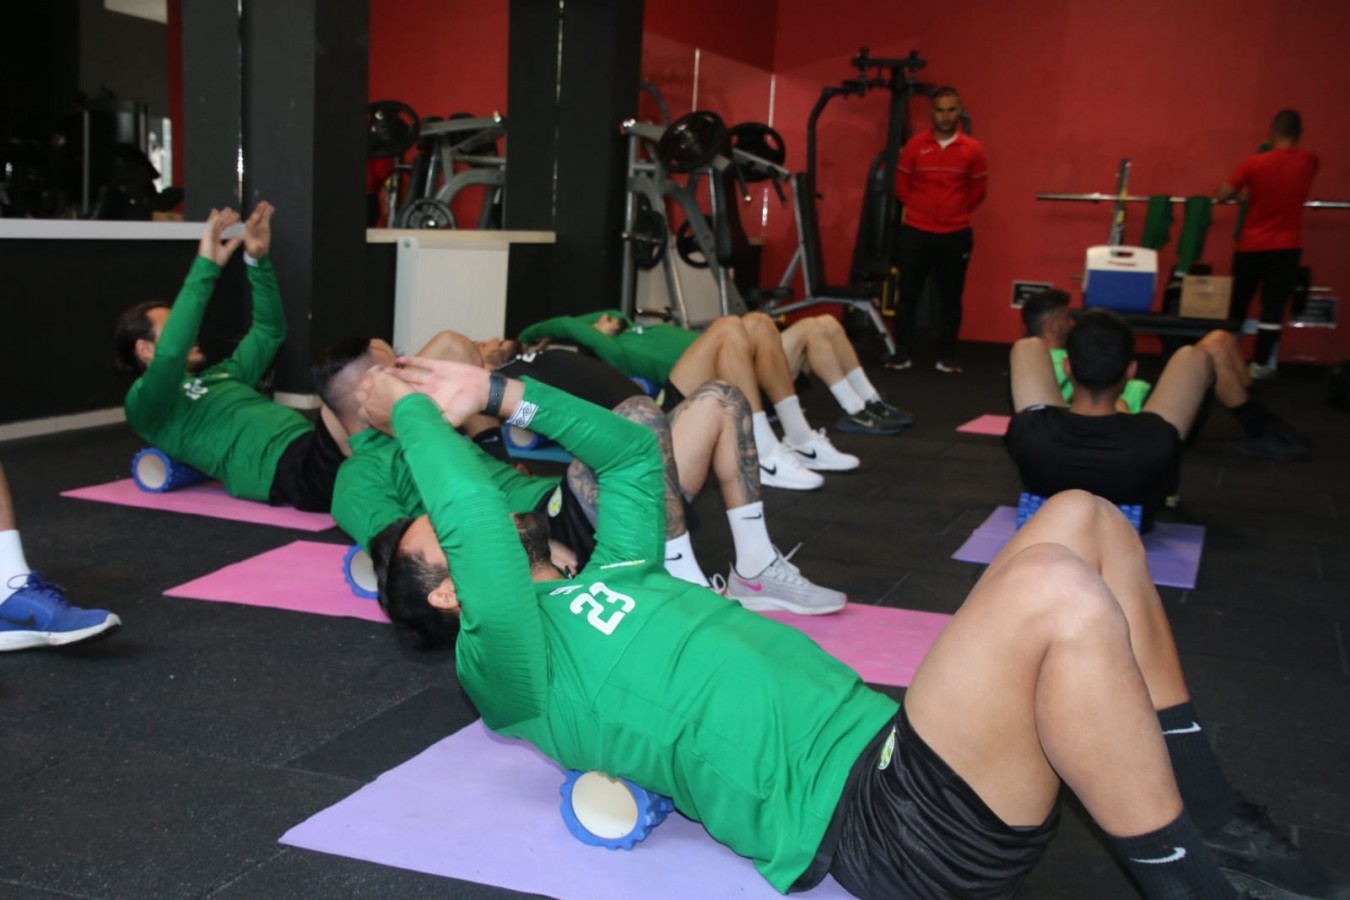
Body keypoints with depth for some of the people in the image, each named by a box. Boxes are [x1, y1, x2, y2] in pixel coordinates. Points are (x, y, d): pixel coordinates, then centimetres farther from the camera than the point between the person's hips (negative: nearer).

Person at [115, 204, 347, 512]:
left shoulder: (219, 376, 32)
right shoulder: (146, 402, 7)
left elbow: (269, 332, 38)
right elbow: (170, 355, -14)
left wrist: (258, 260, 23)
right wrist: (205, 267, -14)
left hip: (314, 449, 9)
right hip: (298, 470, -9)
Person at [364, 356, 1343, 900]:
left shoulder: (608, 575, 25)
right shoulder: (511, 665, -1)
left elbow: (631, 450, 32)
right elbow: (478, 514, -17)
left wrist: (497, 392, 30)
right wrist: (412, 412, -1)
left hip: (889, 736, 10)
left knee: (1080, 517, 0)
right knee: (1057, 592, -30)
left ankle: (1209, 813, 8)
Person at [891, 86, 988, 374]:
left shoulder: (972, 149, 0)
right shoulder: (915, 145, -1)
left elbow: (979, 189, 11)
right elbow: (901, 184, 10)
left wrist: (957, 211, 10)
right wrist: (919, 208, 8)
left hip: (956, 234, 0)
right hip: (916, 232, 0)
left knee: (950, 297, 4)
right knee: (908, 294, 3)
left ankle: (946, 357, 12)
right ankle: (903, 354, 11)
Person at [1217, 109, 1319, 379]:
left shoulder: (1254, 164, -12)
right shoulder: (1309, 162, -3)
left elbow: (1222, 195, -7)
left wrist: (1243, 191, 13)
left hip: (1252, 246, -1)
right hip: (1288, 247, 1)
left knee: (1237, 304, 13)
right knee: (1274, 307, 3)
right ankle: (1261, 364, 3)